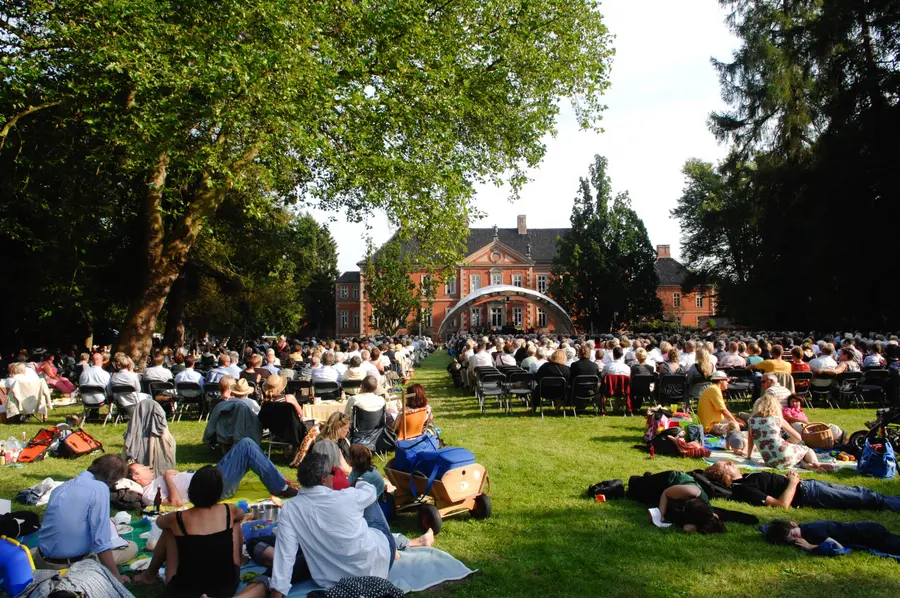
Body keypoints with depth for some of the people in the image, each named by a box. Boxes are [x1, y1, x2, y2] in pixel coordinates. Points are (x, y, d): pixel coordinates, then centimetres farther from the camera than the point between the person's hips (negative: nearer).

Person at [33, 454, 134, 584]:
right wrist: (115, 576, -10)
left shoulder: (62, 487, 7)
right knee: (132, 548, 10)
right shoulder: (100, 488, -17)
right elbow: (101, 541, -19)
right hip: (73, 563, -8)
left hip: (43, 561, 8)